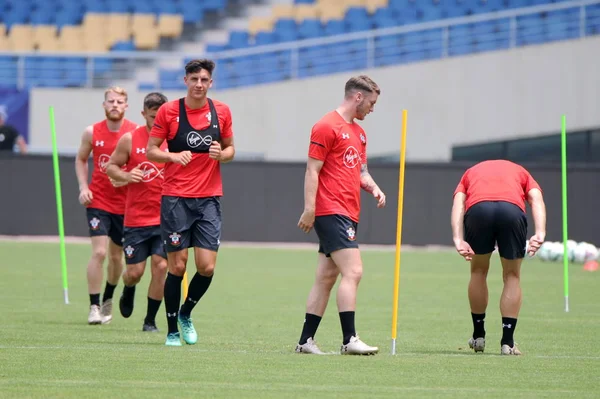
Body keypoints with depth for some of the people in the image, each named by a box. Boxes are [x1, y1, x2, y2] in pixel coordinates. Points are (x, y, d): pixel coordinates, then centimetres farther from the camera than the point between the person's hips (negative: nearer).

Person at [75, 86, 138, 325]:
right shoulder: (92, 132, -2)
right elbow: (81, 159, 13)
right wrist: (83, 187, 0)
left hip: (125, 204, 1)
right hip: (98, 201, -1)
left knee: (116, 256, 12)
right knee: (99, 252, -14)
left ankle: (108, 299, 36)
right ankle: (94, 307, -8)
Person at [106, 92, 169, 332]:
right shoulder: (130, 139, -1)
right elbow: (111, 166, 8)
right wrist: (126, 176, -12)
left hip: (165, 219, 0)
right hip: (136, 219, 0)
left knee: (160, 266, -9)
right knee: (135, 271, 2)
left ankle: (150, 320, 5)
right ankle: (128, 293, 39)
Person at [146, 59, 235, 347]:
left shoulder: (221, 112, 6)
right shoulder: (168, 111, -1)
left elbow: (230, 148, 16)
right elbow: (151, 151, 2)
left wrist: (221, 154, -7)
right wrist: (174, 156, -17)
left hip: (209, 199, 2)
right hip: (175, 199, -2)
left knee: (207, 267, -6)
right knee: (177, 266, -2)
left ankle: (185, 314, 21)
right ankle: (172, 331, 11)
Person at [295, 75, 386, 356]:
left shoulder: (358, 133, 21)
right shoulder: (327, 127, -7)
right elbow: (312, 170, -11)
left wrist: (373, 187, 8)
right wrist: (309, 209, -17)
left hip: (348, 214, 10)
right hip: (332, 212, -10)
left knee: (326, 278, 9)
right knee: (352, 271, -16)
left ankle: (306, 340, 11)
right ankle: (349, 340, -17)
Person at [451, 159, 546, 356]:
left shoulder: (471, 172, 39)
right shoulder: (520, 172, 37)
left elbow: (458, 202, 17)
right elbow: (536, 199, 15)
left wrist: (458, 239, 4)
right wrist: (540, 233, 0)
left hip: (477, 207, 1)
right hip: (513, 208, -1)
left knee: (478, 271, 24)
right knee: (512, 276, 17)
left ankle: (478, 336, 30)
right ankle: (507, 342, 11)